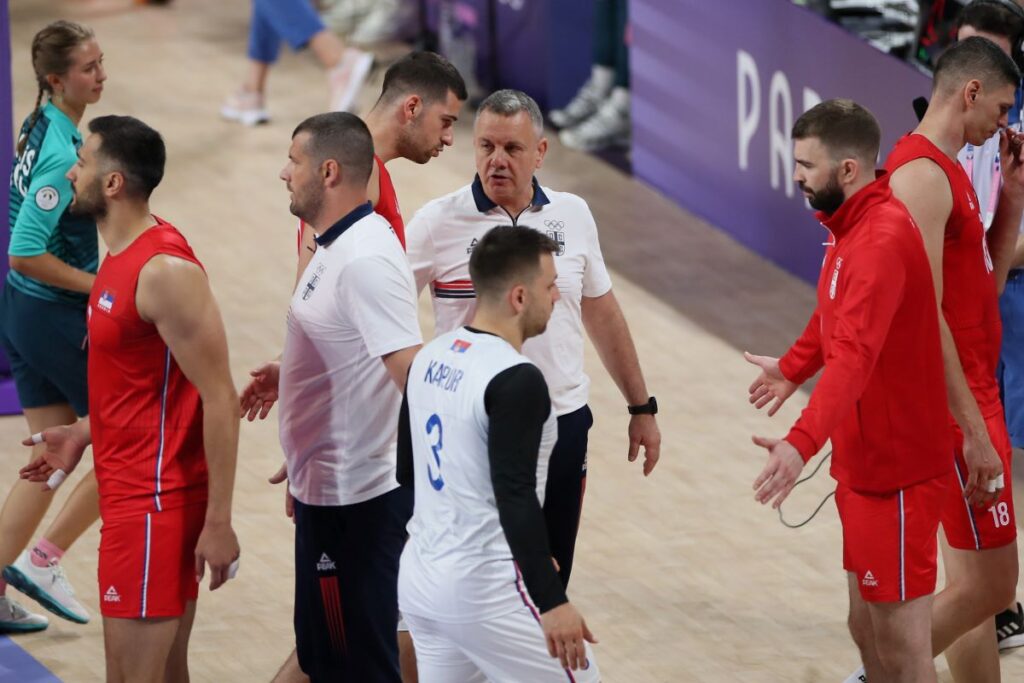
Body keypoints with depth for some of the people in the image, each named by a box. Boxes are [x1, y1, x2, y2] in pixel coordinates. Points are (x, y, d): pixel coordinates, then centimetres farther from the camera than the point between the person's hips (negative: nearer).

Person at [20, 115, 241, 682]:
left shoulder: (164, 271, -20)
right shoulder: (122, 258, 11)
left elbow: (219, 398, -21)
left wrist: (218, 521, -22)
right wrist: (83, 434, 17)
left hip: (154, 500, -10)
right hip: (132, 489, 10)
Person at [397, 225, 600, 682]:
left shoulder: (430, 358, 7)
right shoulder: (515, 379, -19)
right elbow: (516, 497, -24)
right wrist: (553, 603, -24)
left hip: (420, 576, 8)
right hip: (484, 589, -8)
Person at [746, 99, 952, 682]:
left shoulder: (882, 240, -24)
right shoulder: (853, 225, 7)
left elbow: (854, 358, -38)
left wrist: (801, 445, -49)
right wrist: (793, 367, 42)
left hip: (897, 474, -10)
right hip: (864, 465, 10)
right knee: (867, 626, 16)